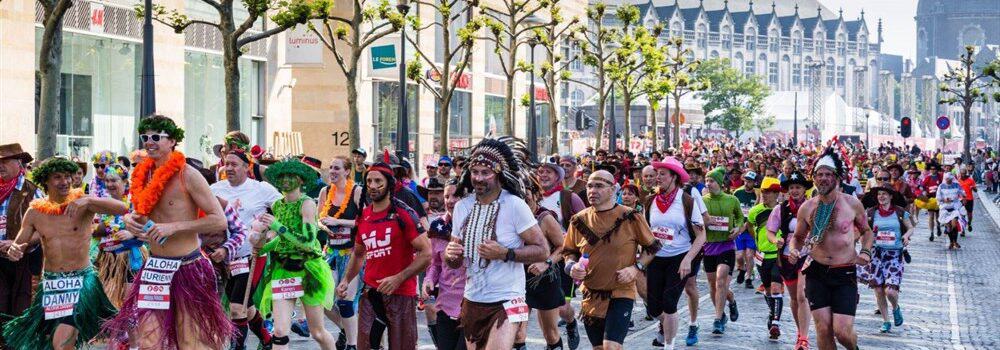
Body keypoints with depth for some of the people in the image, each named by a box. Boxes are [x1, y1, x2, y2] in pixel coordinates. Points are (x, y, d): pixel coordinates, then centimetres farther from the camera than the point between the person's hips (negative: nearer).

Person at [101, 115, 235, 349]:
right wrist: (130, 220, 0)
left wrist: (173, 227, -20)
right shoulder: (144, 174, 8)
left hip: (187, 268, -6)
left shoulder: (187, 175, -12)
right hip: (155, 267, 6)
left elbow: (220, 221, -15)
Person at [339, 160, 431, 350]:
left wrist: (398, 278, -21)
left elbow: (426, 253, -13)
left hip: (400, 293, -5)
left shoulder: (403, 214, -10)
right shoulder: (362, 217, 8)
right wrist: (346, 281, 10)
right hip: (371, 293, 5)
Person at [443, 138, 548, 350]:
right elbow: (455, 261, 13)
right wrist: (450, 255, -10)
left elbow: (542, 251, -11)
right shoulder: (462, 207, 5)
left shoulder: (515, 205, -11)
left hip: (506, 302, -6)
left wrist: (505, 254, -23)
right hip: (472, 301, 6)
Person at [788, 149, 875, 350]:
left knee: (842, 331, -9)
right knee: (823, 329, -4)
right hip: (817, 273, 2)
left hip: (845, 274, -2)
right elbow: (798, 236, 17)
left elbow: (866, 231, 13)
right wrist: (793, 250, -5)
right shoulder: (807, 208, 2)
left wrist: (866, 252, -6)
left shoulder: (852, 203, -2)